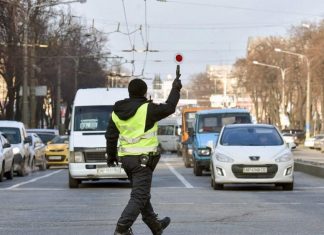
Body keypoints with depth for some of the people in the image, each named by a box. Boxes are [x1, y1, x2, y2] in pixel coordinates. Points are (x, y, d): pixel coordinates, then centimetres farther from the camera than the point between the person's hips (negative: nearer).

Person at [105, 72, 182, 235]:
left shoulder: (117, 112, 7)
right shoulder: (147, 109, -13)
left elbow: (111, 136, 11)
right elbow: (169, 107, -1)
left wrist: (111, 156, 24)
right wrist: (175, 89, 13)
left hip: (126, 159, 8)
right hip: (143, 159, -8)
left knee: (142, 194, 20)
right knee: (139, 197, -6)